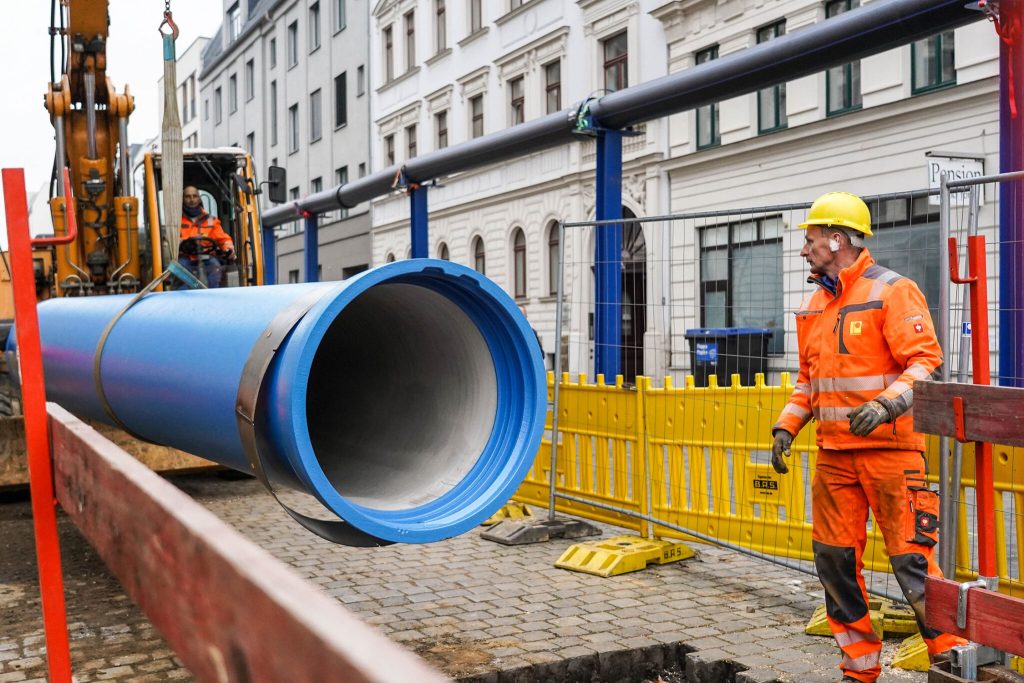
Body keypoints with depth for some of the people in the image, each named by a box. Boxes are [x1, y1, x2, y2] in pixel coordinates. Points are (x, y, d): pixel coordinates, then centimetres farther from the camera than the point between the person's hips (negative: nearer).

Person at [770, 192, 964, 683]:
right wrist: (786, 426, 10)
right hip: (834, 453, 7)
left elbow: (925, 362, -14)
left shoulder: (892, 291, -7)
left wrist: (887, 404, -28)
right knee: (834, 558, 8)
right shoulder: (813, 305, 15)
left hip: (889, 448, -7)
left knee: (911, 559, -7)